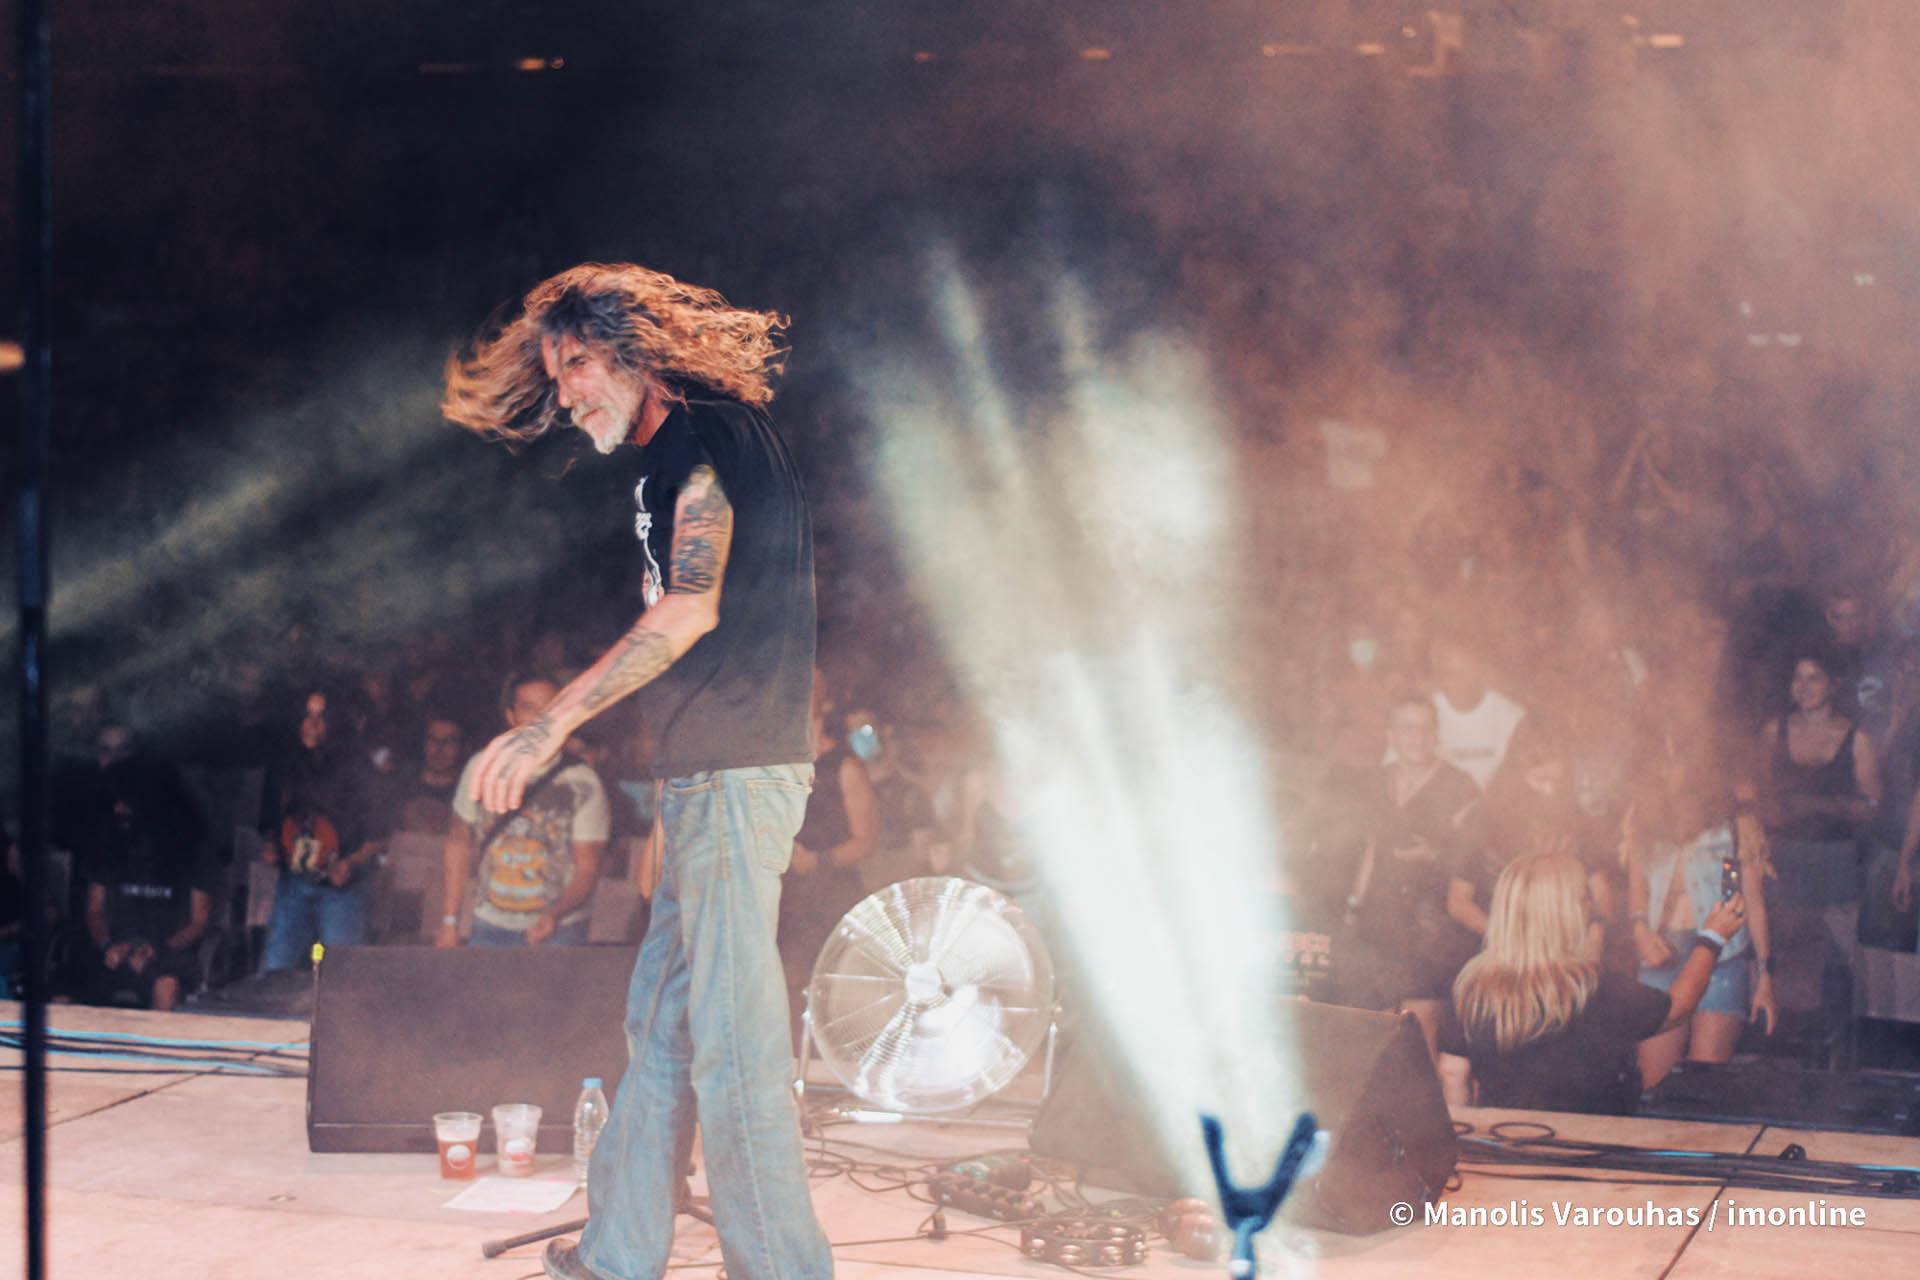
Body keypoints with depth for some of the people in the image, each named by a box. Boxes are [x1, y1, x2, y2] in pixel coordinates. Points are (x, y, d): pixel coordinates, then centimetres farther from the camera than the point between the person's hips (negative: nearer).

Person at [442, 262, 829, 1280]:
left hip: (736, 772, -10)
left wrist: (553, 723, -20)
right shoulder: (665, 460, 21)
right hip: (704, 777, 10)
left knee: (730, 1039, -10)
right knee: (659, 1024, 12)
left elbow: (692, 608, -19)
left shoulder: (710, 435, -9)